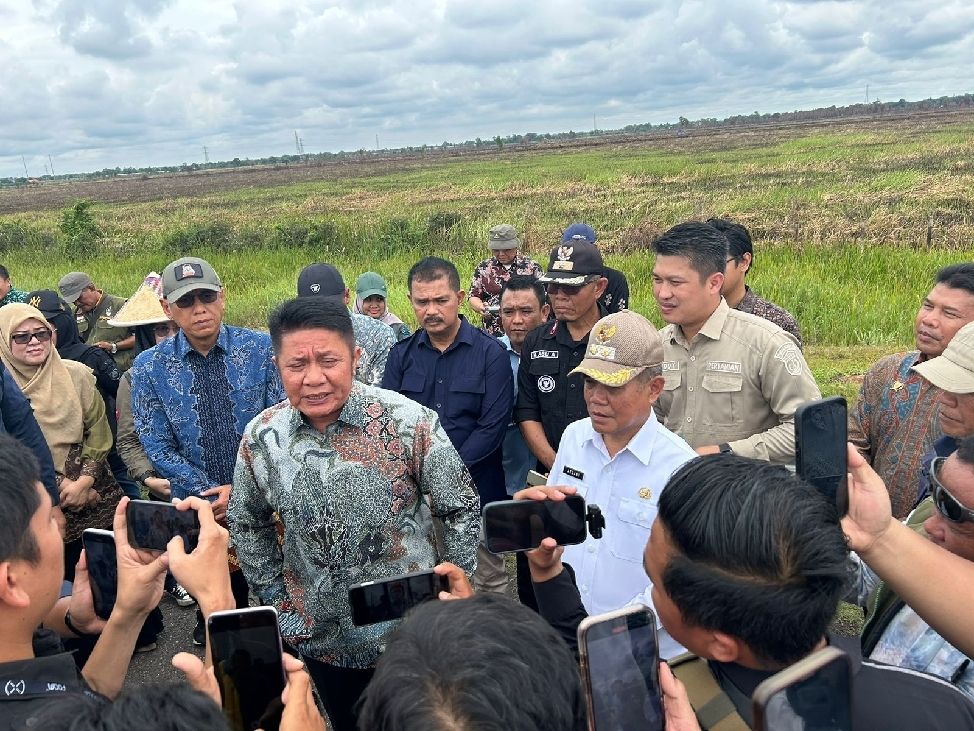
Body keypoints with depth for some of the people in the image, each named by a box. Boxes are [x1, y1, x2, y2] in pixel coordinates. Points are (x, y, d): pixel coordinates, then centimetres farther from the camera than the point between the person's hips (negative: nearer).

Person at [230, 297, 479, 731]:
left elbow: (461, 508, -8)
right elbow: (247, 525, 8)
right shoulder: (260, 438, -9)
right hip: (320, 639, 3)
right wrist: (276, 597, 6)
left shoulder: (409, 423, -20)